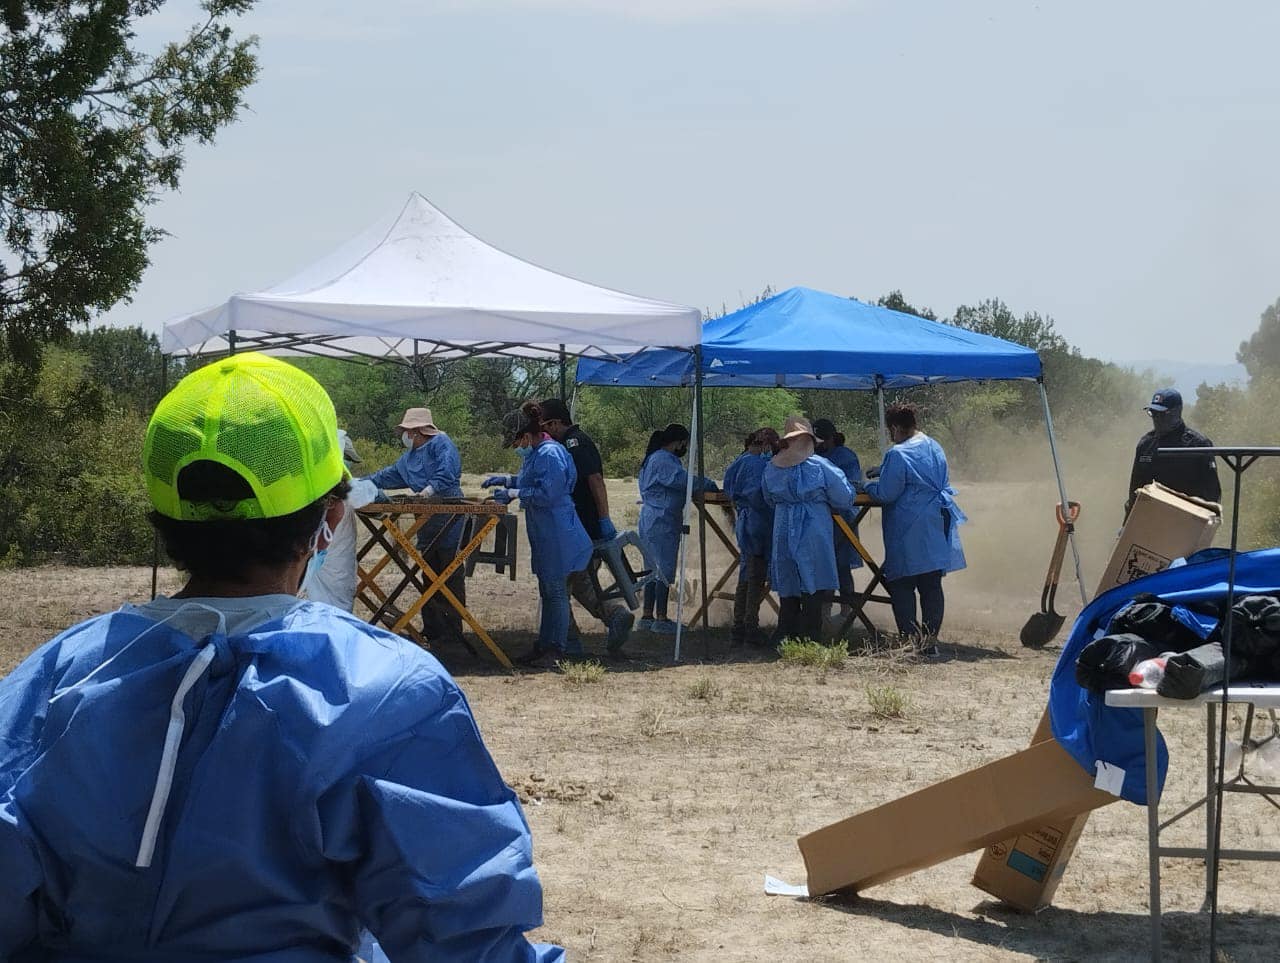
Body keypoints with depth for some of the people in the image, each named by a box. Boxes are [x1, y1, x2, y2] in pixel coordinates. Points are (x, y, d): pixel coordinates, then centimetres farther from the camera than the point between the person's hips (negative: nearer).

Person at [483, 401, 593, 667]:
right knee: (548, 592, 15)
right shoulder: (535, 454, 14)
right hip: (544, 535, 11)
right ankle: (545, 645, 22)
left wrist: (514, 493, -17)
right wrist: (506, 480, 17)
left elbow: (547, 493, -24)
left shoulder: (550, 455, -19)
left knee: (555, 592, -4)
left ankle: (556, 649, 0)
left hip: (557, 534, -11)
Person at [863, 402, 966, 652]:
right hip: (937, 530, 7)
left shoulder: (898, 454, -15)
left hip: (909, 534, -7)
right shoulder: (935, 449, 10)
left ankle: (910, 640, -5)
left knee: (901, 587, 1)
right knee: (932, 586, 9)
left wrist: (868, 486, 6)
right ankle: (930, 642, 10)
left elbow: (885, 494, -15)